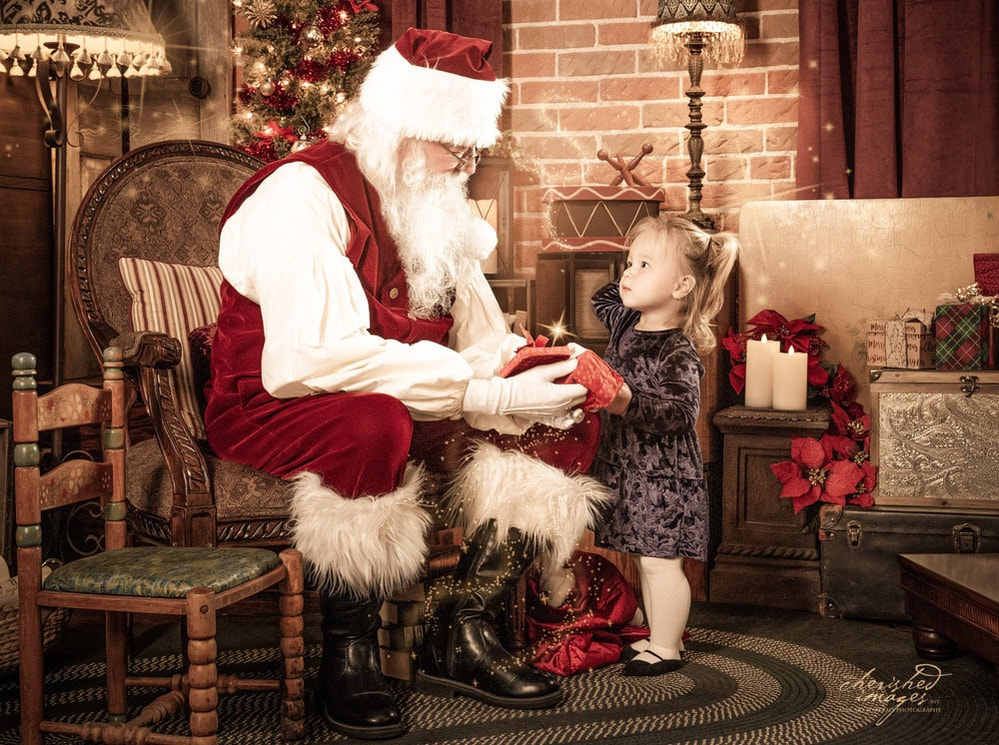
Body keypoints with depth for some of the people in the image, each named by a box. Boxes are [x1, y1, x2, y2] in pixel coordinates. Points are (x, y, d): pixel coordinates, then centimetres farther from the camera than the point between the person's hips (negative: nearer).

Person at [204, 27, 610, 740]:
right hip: (276, 410, -8)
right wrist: (484, 394, -33)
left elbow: (481, 340, 6)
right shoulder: (304, 192, -18)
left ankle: (464, 634, -8)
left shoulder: (439, 210, 10)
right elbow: (317, 355, -32)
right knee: (373, 425, -41)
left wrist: (532, 367, -19)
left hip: (414, 407, 8)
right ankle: (349, 655, -19)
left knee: (569, 424, -8)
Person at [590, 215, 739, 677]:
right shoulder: (626, 323, 6)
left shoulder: (677, 351, -19)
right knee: (644, 559, 16)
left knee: (659, 561, -2)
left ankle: (666, 648, 12)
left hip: (664, 474, -9)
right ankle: (660, 636, 29)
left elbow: (680, 411, -30)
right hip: (627, 469, 9)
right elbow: (603, 300, 27)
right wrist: (637, 279, 14)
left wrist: (631, 405, -40)